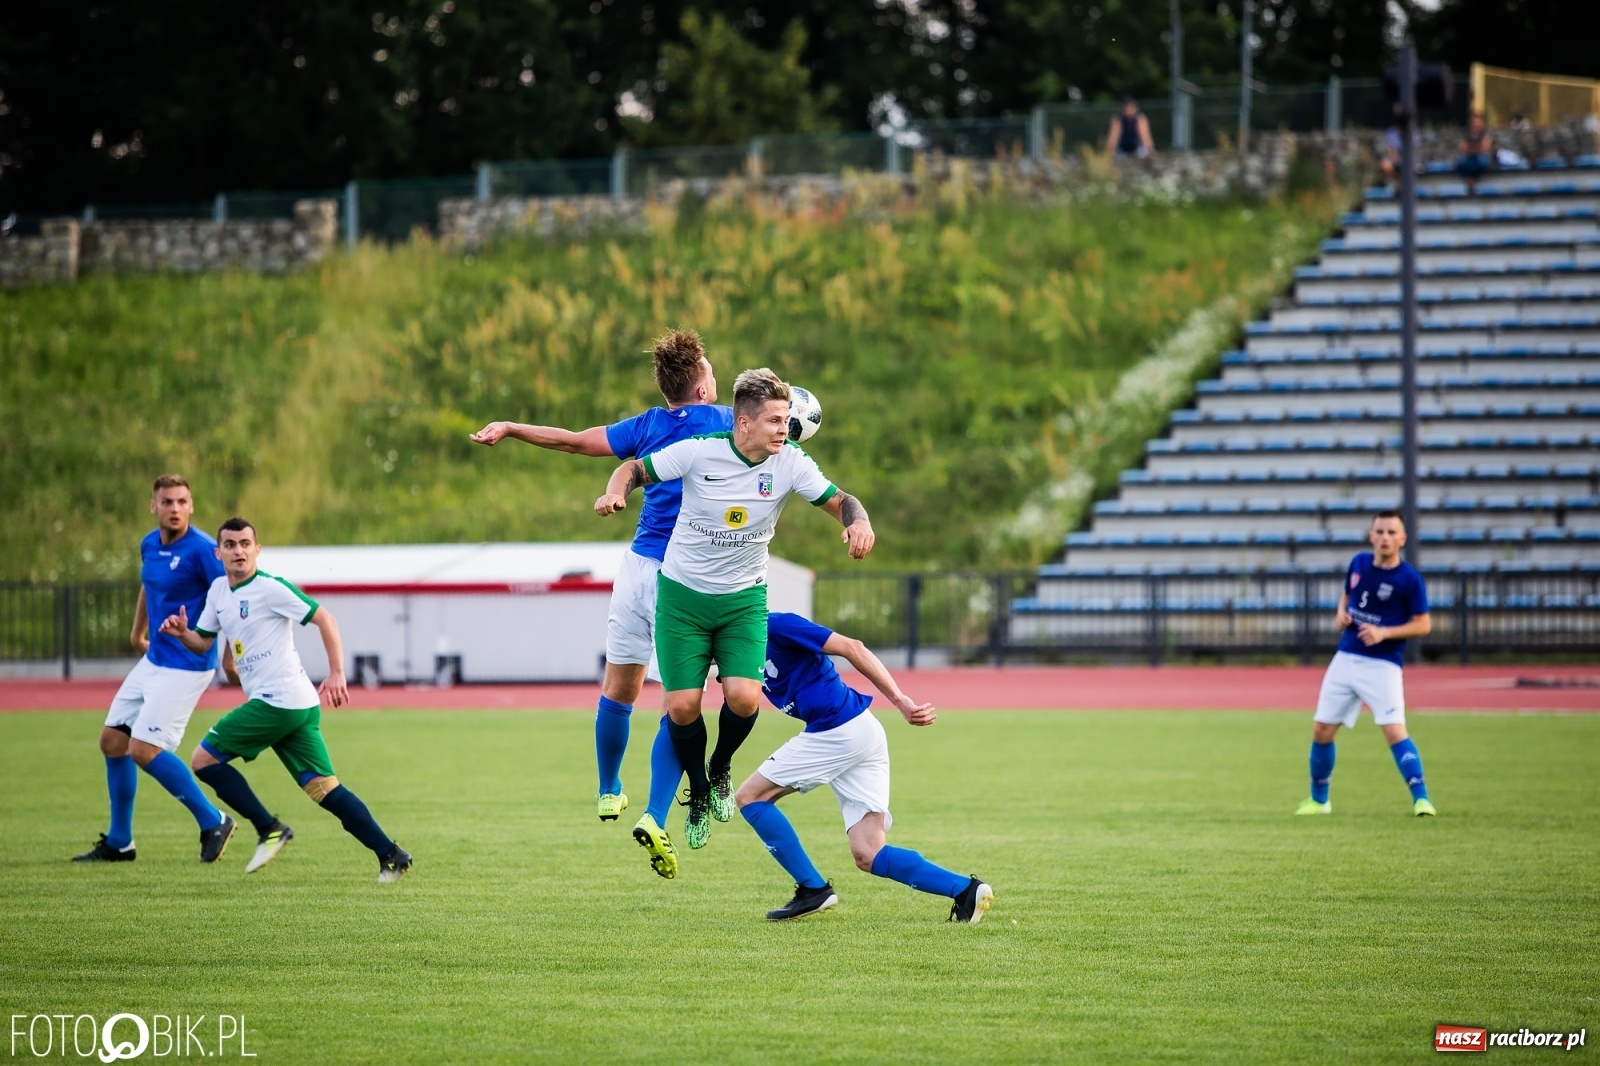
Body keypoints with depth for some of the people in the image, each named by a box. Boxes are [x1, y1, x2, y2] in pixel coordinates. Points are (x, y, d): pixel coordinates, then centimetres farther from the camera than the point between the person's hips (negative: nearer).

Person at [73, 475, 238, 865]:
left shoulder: (202, 549, -18)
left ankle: (212, 822, -2)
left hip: (187, 665, -9)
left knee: (143, 749, -16)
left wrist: (230, 657, -23)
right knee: (112, 741, 10)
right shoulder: (149, 545, 7)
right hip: (153, 660, 9)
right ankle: (119, 843, 21)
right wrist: (138, 631, 36)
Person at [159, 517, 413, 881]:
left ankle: (269, 830, 1)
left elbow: (324, 619, -10)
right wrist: (182, 632, 2)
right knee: (324, 788, 3)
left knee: (204, 760, -3)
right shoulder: (219, 590, 16)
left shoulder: (270, 588, -9)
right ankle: (390, 855, -1)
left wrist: (337, 674, -16)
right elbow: (203, 643, 24)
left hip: (277, 701, -8)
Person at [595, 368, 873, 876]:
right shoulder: (697, 452, -15)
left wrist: (857, 522, -31)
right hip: (682, 596, -1)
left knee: (743, 697, -18)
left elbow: (840, 500, -8)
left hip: (743, 600, 1)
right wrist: (615, 492, -25)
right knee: (682, 706, -7)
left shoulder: (790, 463, -10)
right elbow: (634, 469, -3)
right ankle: (698, 795, 20)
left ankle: (720, 772, 15)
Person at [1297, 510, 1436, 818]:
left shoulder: (1410, 579, -12)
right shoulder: (1358, 563, 4)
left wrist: (1384, 633, -21)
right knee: (1321, 731, 9)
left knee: (1394, 730, -21)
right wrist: (1341, 613, 0)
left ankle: (1421, 799, -18)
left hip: (1382, 665, -6)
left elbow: (1423, 624, -10)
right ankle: (1318, 800, 26)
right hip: (1346, 659, 6)